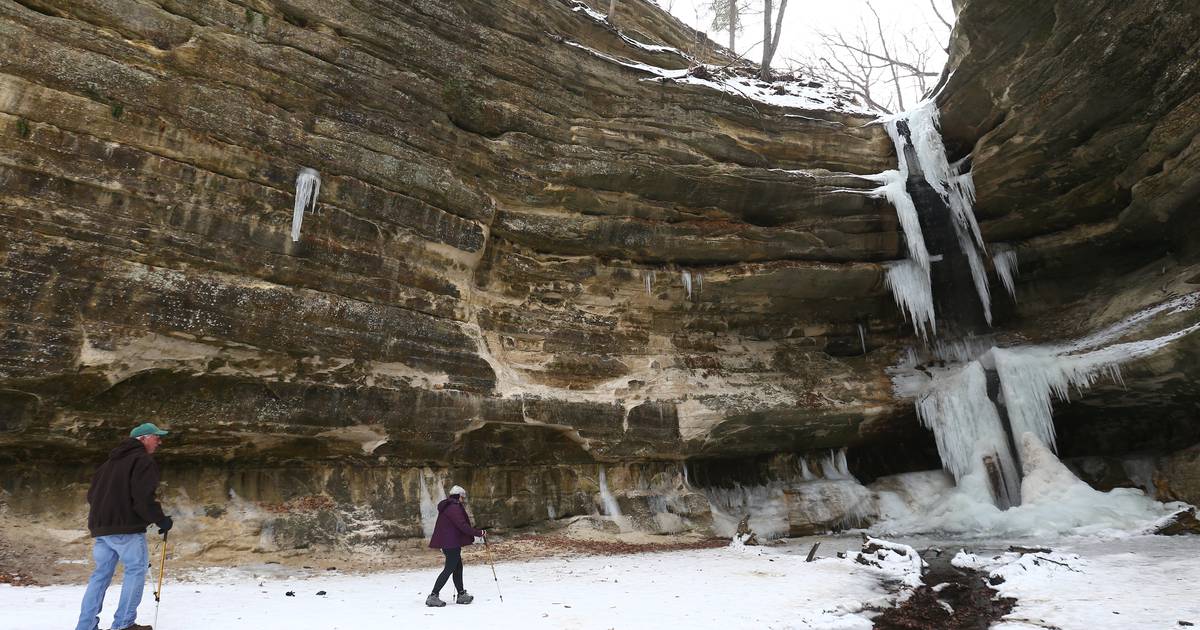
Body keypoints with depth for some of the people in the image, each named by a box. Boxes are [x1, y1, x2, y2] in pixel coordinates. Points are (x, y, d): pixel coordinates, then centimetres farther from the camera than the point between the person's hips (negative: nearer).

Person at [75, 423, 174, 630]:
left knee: (101, 574, 14)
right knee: (135, 570, 0)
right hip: (127, 528, -9)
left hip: (100, 527, 9)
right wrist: (161, 520, -10)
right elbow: (143, 498, -19)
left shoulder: (111, 461, 20)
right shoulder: (143, 461, -10)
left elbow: (92, 494, 22)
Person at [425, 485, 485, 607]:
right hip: (452, 543, -10)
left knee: (458, 567, 15)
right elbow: (462, 526, -21)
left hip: (446, 543, 10)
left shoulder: (446, 506, 15)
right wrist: (479, 533, -16)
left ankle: (461, 594, 21)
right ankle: (433, 596, -4)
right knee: (449, 569, -5)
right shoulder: (454, 507, -17)